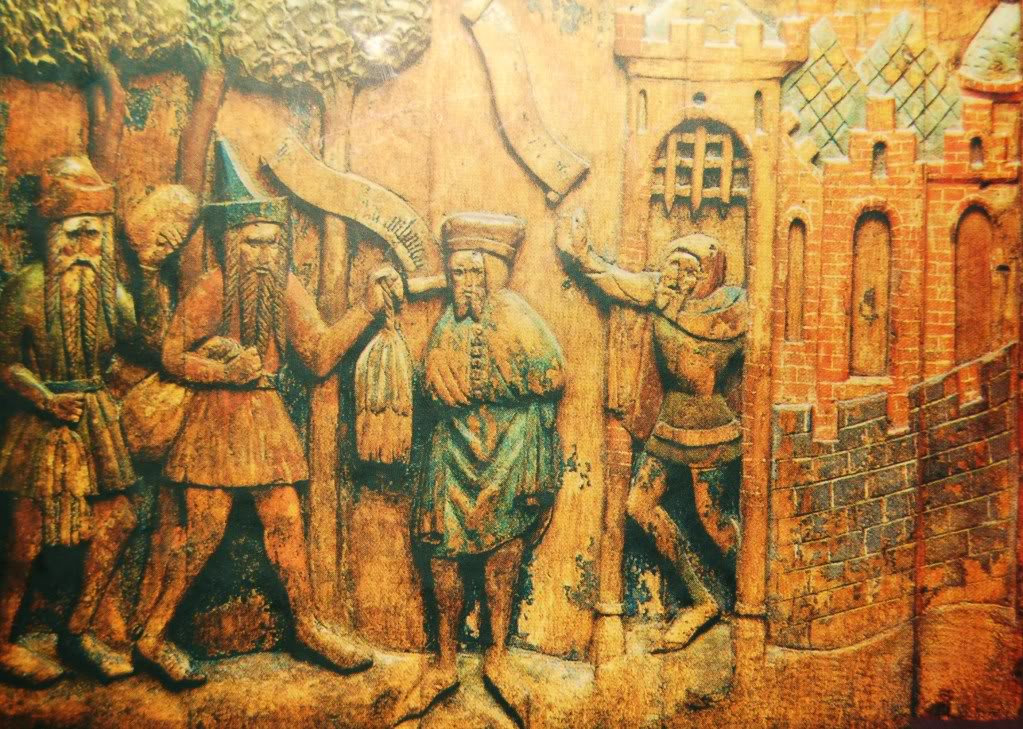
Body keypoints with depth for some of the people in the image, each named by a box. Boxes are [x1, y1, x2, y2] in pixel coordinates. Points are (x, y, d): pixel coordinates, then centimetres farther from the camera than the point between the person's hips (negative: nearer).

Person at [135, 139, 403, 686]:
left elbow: (320, 355, -1)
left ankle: (307, 625, 23)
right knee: (204, 533, -1)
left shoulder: (287, 288, 1)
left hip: (267, 418, 5)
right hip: (216, 420, -4)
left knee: (286, 524, 8)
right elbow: (172, 356, -8)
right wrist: (227, 370, -22)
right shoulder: (211, 290, -13)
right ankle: (152, 636, 16)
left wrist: (368, 306, -8)